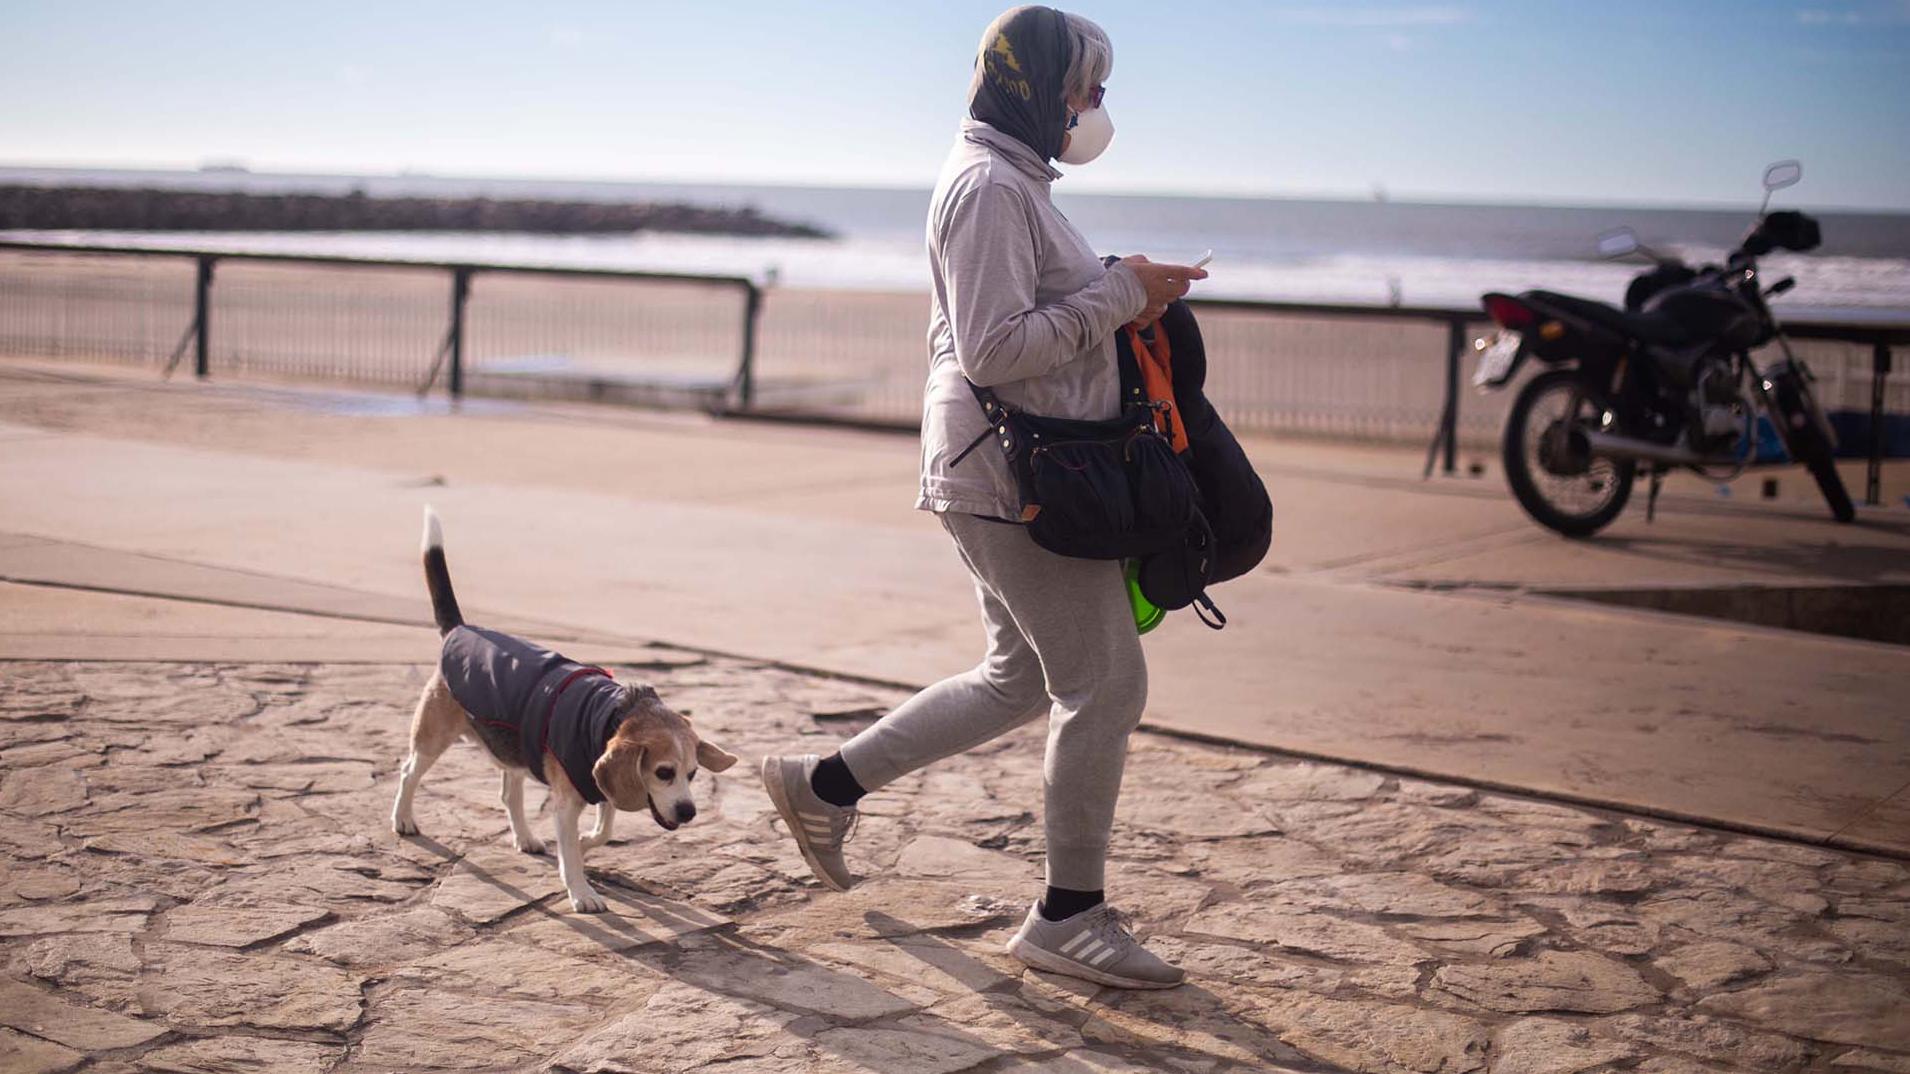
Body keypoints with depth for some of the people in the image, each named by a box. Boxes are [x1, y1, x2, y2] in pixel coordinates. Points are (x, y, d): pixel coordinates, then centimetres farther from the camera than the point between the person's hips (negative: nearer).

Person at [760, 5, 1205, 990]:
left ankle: (827, 785, 26)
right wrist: (1117, 294, -17)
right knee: (1104, 684, -3)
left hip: (1003, 475, 11)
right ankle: (1069, 917, 8)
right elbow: (993, 350, -23)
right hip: (1018, 475, -11)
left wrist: (1119, 293, 12)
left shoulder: (1003, 179, 18)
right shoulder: (990, 186, -16)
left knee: (1020, 679, 19)